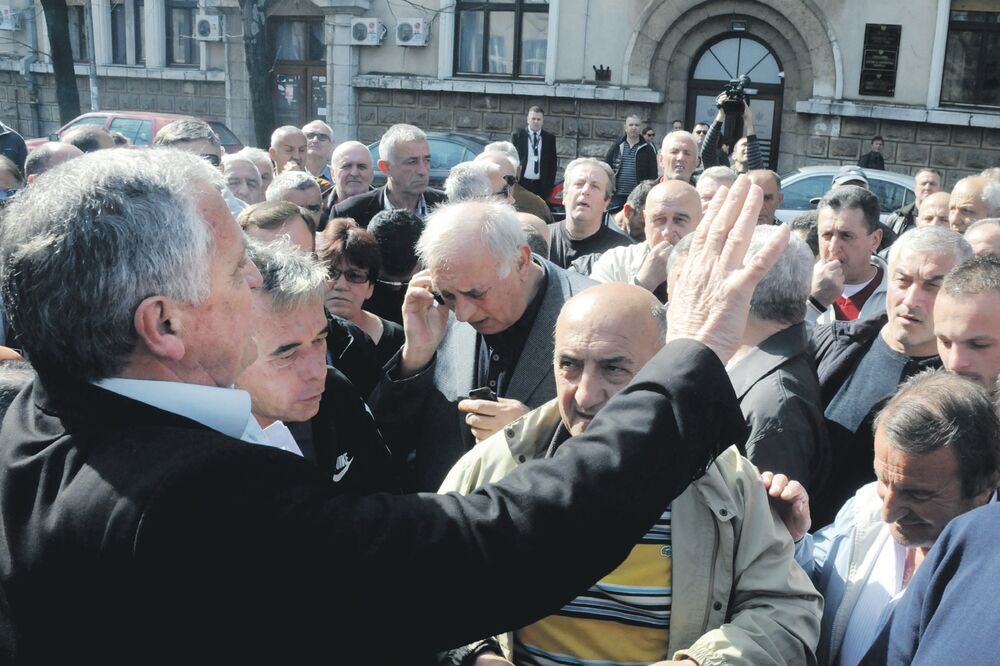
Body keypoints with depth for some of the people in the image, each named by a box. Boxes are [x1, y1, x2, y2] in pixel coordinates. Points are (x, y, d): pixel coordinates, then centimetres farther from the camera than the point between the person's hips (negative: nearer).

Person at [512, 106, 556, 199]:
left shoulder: (550, 137, 8)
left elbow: (553, 162, 11)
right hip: (521, 183, -1)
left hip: (541, 185, 1)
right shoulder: (517, 135, 4)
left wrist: (550, 183, 3)